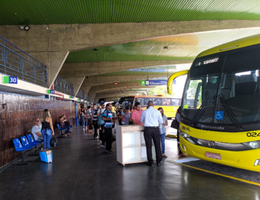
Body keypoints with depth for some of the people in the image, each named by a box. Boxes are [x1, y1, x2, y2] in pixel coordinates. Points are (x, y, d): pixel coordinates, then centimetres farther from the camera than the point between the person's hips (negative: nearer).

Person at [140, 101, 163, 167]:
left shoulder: (144, 112, 1)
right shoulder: (157, 112, 0)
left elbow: (141, 121, 15)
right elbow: (161, 122, 6)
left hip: (147, 129, 0)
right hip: (156, 129, 0)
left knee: (149, 146, 7)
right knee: (157, 145, 9)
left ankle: (150, 162, 12)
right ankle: (159, 161, 13)